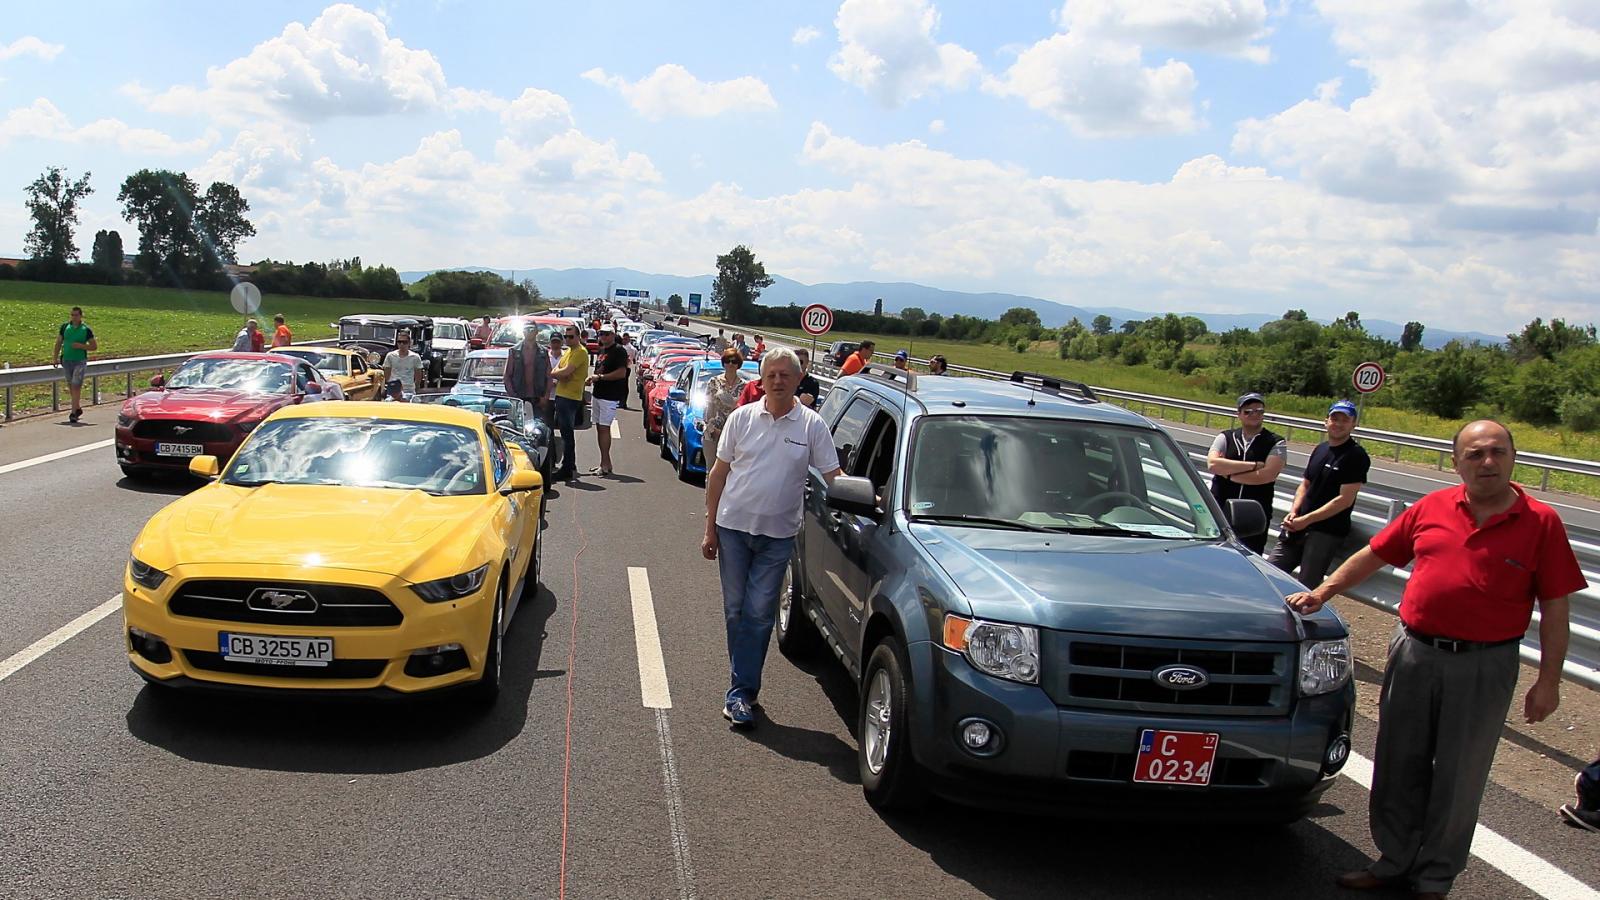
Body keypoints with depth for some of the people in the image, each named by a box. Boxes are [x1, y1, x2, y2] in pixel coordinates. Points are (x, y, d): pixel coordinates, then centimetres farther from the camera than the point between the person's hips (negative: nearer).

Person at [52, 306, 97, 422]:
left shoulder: (86, 330, -2)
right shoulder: (64, 327, 5)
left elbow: (94, 346, 1)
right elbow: (58, 343, 10)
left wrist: (81, 346, -15)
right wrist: (55, 358, 4)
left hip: (80, 361, -4)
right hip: (66, 361, 4)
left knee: (76, 386, -10)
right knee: (70, 386, 12)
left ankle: (73, 413, -8)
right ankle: (78, 408, 28)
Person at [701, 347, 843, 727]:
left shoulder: (812, 425, -1)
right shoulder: (742, 417, 1)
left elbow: (832, 476, 2)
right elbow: (719, 473, 6)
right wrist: (710, 528, 4)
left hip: (777, 534, -1)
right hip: (733, 526, 2)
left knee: (759, 613, -2)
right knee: (736, 610, 8)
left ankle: (739, 692, 4)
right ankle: (745, 684, 22)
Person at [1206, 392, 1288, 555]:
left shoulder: (1276, 444, 3)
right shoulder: (1225, 438, 8)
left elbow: (1266, 476, -14)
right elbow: (1212, 464, -12)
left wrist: (1227, 473, -9)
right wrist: (1254, 465, -13)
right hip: (1219, 514, 2)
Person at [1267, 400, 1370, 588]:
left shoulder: (1356, 456, -8)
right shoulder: (1320, 449, 15)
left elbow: (1345, 499, -14)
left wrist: (1306, 520, -15)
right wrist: (1293, 512, 2)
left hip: (1327, 533, -7)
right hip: (1298, 528, 7)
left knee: (1305, 590, -8)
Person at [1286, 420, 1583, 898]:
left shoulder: (1540, 522, -4)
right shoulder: (1432, 508, 3)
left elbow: (1555, 607, -3)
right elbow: (1373, 555, 12)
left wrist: (1548, 681, -5)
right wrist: (1322, 592, 5)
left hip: (1484, 666, -3)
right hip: (1414, 653, 3)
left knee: (1458, 777, 8)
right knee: (1400, 765, 12)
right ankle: (1396, 860, 29)